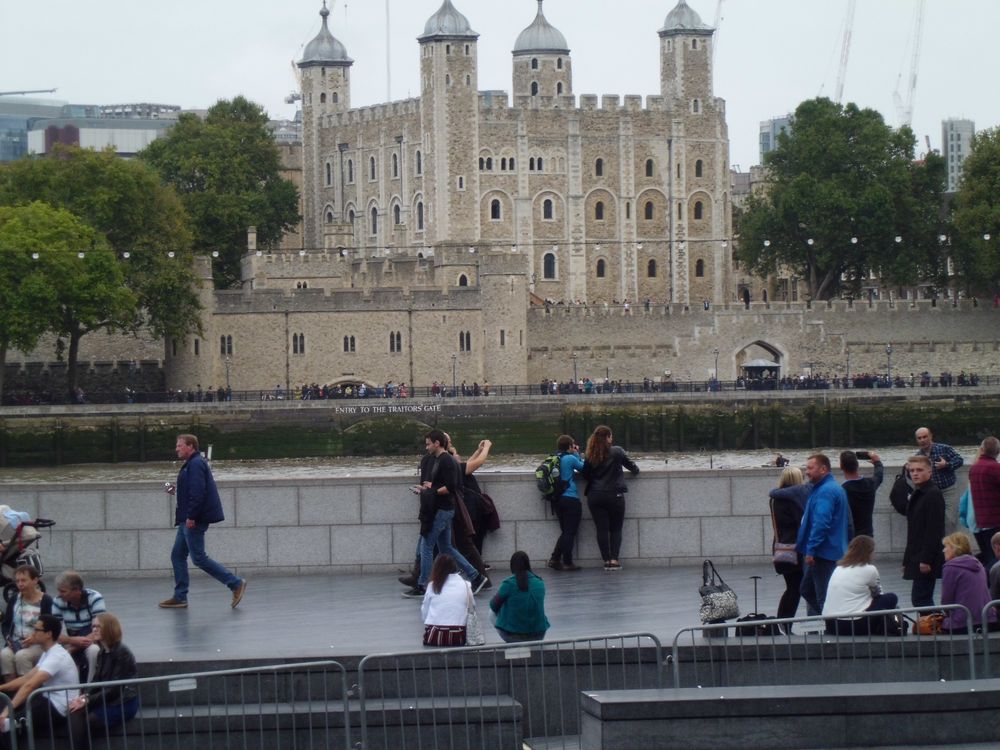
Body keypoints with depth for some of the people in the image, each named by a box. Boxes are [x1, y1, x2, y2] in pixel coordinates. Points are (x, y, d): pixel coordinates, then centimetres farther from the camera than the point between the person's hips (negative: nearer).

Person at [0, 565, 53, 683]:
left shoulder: (46, 601, -5)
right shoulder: (14, 600, 11)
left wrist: (35, 638, -21)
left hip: (39, 644, -4)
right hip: (16, 644, 4)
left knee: (21, 656, -34)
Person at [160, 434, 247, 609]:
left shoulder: (196, 464, -15)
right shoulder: (193, 463, 18)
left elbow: (198, 492, -24)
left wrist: (191, 516, -25)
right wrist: (177, 490, 13)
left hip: (194, 521, -11)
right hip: (188, 520, 11)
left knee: (199, 558, -9)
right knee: (177, 556, 11)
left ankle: (236, 583, -6)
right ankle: (179, 597, 12)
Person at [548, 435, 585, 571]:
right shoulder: (570, 458, -12)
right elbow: (583, 467, 1)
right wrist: (577, 454, 8)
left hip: (558, 499, 7)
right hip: (571, 499, -7)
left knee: (565, 532, 16)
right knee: (570, 532, 0)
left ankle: (555, 559, 9)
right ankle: (567, 562, 2)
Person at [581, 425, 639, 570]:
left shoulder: (591, 456, 0)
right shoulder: (616, 452, -6)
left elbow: (584, 474, 6)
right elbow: (632, 466, 4)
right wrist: (635, 471, 27)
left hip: (595, 496, 2)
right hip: (614, 495, -2)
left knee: (602, 529, 5)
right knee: (616, 529, 8)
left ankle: (607, 560, 3)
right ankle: (614, 559, -1)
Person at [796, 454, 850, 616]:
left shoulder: (825, 491, -17)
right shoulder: (836, 488, 16)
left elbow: (821, 522, -26)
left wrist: (810, 550, -25)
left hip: (824, 553, -11)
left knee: (823, 597, -6)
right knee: (807, 590, 17)